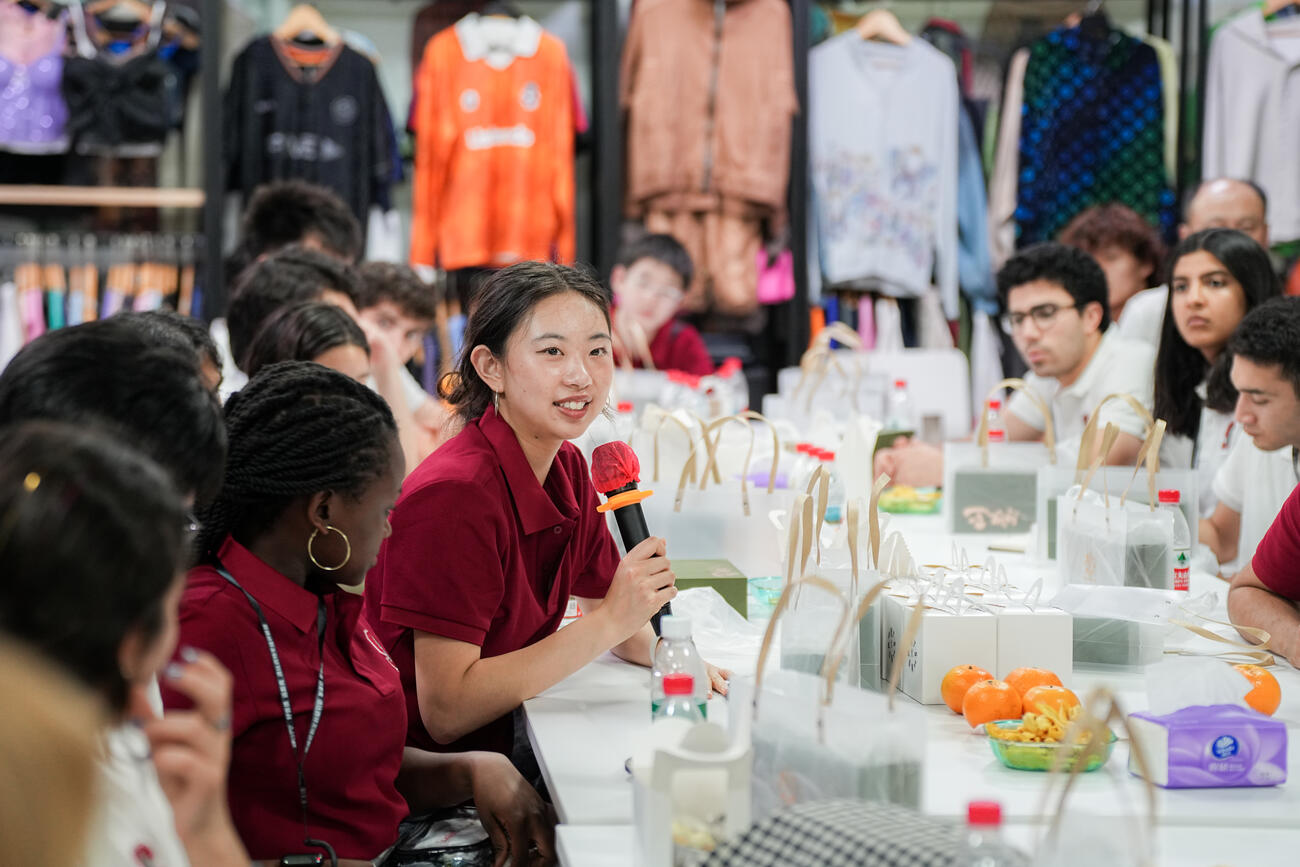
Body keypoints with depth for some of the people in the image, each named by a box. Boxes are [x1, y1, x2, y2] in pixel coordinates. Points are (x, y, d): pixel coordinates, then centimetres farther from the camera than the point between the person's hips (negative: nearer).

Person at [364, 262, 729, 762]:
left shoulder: (566, 468, 4)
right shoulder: (456, 495, -21)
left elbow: (599, 605, 18)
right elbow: (445, 711, -24)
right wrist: (611, 622, -24)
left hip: (504, 747, 8)